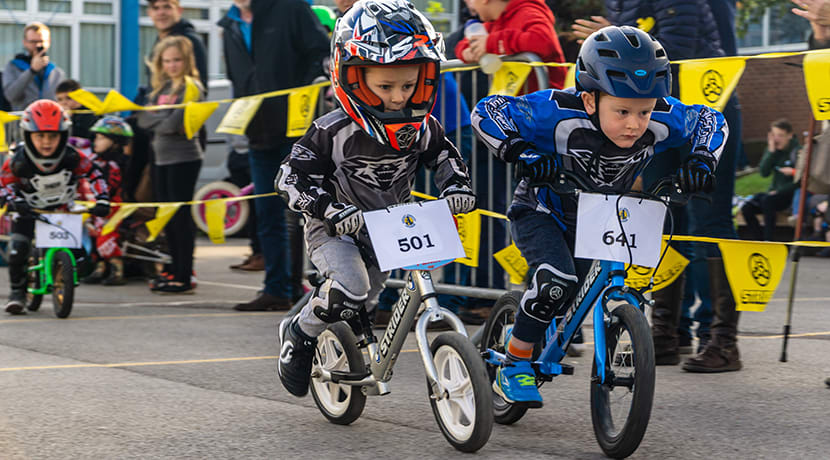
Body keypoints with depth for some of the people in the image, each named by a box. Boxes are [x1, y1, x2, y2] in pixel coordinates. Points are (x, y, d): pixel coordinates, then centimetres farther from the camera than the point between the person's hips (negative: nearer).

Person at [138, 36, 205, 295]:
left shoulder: (191, 87, -9)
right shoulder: (162, 87, 14)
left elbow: (175, 123, -18)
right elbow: (144, 119, 6)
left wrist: (158, 121, -2)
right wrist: (164, 122, -8)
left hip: (184, 158, -8)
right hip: (163, 158, 8)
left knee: (180, 216, -7)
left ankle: (184, 277, -4)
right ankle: (175, 269, 20)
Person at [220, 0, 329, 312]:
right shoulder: (231, 26, 15)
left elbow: (322, 53, -9)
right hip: (259, 134, 7)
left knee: (298, 213, -5)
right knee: (268, 215, 8)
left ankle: (298, 284, 1)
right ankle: (276, 289, 13)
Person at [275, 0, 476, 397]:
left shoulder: (422, 129, -11)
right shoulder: (333, 131, -24)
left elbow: (444, 156, 9)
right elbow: (292, 179, -20)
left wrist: (457, 186, -11)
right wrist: (331, 209, -34)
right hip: (333, 230, -5)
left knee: (363, 306, 17)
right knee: (348, 290, -28)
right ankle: (298, 336, -3)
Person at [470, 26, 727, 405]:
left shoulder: (661, 120, -24)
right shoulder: (559, 113, -35)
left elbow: (710, 120, -5)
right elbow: (487, 111, -29)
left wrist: (702, 162, -21)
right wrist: (521, 153, -41)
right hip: (541, 214, -5)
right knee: (558, 280, -28)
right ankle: (513, 367, -11)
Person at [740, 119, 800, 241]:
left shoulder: (797, 151, -10)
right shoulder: (771, 150, 7)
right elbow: (764, 173, -5)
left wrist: (778, 192, -17)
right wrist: (771, 152, -14)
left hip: (790, 194, -6)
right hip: (775, 192, 6)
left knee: (767, 200, -33)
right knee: (746, 208, -16)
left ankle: (768, 240, -28)